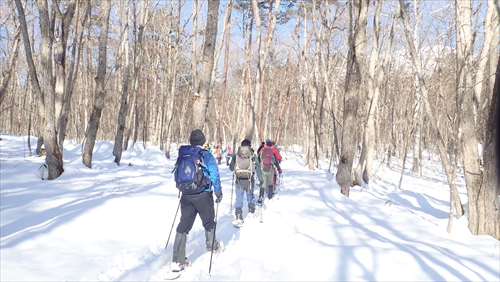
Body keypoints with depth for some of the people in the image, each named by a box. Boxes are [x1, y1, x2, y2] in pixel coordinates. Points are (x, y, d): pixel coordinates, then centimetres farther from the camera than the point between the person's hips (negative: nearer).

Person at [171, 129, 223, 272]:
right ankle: (212, 245, 42)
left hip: (186, 195, 4)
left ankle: (177, 260, -1)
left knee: (184, 224, 4)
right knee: (209, 222, 19)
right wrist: (218, 192, 3)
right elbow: (215, 175, -10)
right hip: (203, 195, -3)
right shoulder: (207, 155, -9)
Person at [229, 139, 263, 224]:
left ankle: (238, 217, -3)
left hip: (239, 180, 0)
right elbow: (258, 168, -2)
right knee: (250, 195, 21)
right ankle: (251, 211, 34)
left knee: (239, 198, 3)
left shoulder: (236, 155, -1)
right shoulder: (253, 155, -3)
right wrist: (261, 179, 4)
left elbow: (231, 168, 7)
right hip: (249, 180, 0)